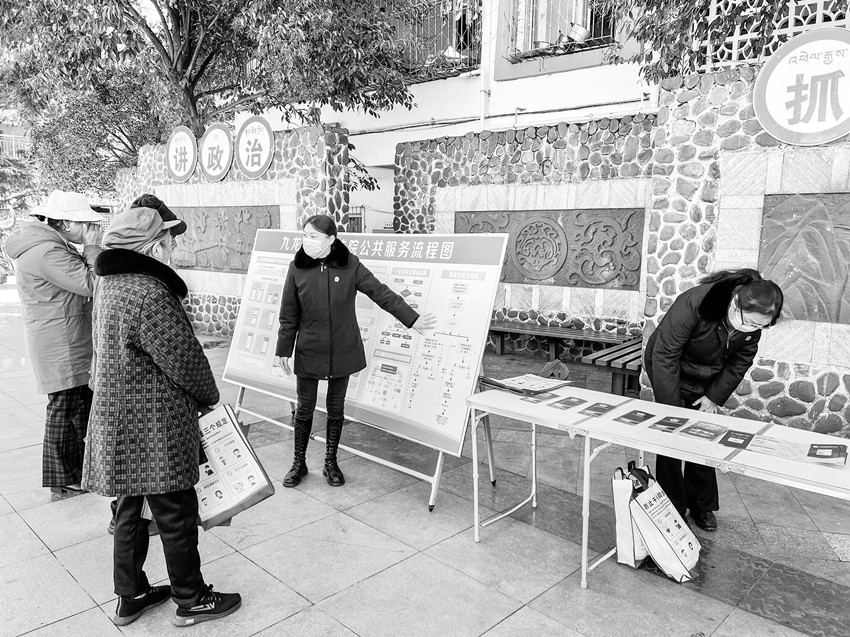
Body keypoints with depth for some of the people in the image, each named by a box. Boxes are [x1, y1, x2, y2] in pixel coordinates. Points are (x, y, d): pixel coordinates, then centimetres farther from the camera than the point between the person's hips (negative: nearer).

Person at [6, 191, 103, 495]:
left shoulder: (52, 244, 12)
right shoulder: (47, 252, -22)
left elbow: (80, 277, 14)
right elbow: (91, 285, -24)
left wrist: (90, 248, 5)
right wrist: (92, 247, -16)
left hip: (74, 343, 11)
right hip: (61, 346, -11)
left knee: (84, 402, 20)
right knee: (65, 405, -1)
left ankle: (79, 465, 36)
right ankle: (64, 479, 13)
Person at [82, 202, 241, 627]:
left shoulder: (111, 285, 7)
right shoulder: (150, 295, -26)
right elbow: (185, 358, -21)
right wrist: (209, 397, -1)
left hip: (121, 422, 10)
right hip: (154, 429, -10)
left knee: (130, 507, 21)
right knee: (176, 515, 7)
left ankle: (130, 596, 37)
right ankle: (191, 600, 24)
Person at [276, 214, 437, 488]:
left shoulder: (350, 266, -7)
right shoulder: (297, 269, -6)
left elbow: (381, 293, -7)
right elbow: (289, 314, 0)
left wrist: (412, 318, -12)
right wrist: (284, 350, 1)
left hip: (343, 351, 0)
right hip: (308, 352, 0)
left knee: (336, 408, 12)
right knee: (304, 408, 9)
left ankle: (331, 462, 30)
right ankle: (299, 463, 29)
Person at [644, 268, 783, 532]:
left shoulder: (754, 321, -18)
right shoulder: (693, 304, -36)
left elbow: (740, 362, -2)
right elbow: (665, 356, -30)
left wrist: (714, 397, -9)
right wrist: (672, 410, -28)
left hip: (708, 380, 5)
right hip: (669, 370, -4)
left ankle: (702, 506, 23)